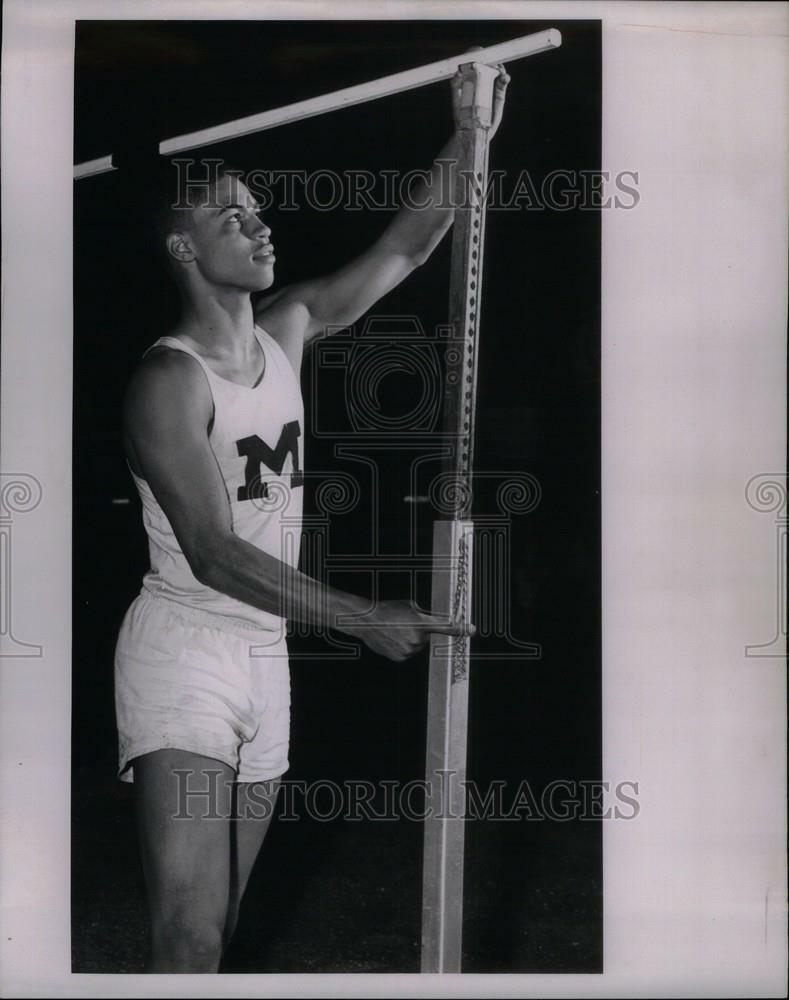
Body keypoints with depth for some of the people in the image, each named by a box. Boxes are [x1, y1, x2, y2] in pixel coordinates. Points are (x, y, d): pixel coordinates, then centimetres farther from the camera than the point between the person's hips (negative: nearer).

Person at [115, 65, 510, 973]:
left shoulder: (286, 329, 9)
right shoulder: (169, 380, -14)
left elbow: (403, 249, 17)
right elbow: (213, 553, -21)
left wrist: (469, 136, 9)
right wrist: (362, 619, -26)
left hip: (265, 657, 8)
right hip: (184, 654, -8)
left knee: (217, 927, 13)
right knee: (190, 940, -16)